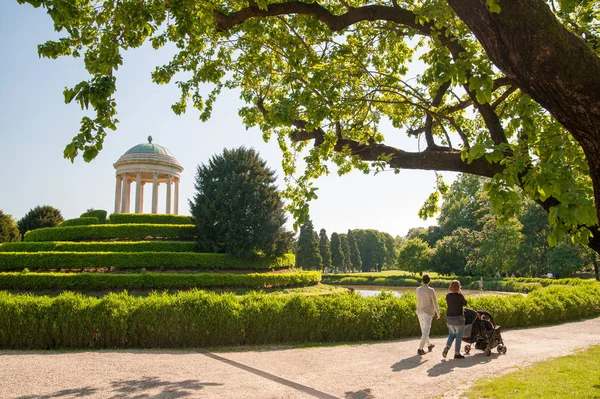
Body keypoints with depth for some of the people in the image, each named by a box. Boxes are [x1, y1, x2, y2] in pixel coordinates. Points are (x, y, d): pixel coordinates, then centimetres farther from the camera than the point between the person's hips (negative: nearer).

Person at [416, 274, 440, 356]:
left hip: (419, 312, 6)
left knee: (424, 330, 20)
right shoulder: (431, 290, -17)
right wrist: (438, 312, 1)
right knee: (426, 331, -2)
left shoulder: (418, 290, -2)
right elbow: (435, 302, -12)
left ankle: (429, 345, 38)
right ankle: (420, 349, -9)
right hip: (428, 313, -6)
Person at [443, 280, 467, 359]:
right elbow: (465, 303, 0)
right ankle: (457, 353, 13)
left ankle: (447, 348, 0)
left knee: (451, 334, 20)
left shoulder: (448, 295, 0)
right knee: (458, 336, 9)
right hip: (458, 318, -5)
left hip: (449, 317, 5)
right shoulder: (459, 296, -16)